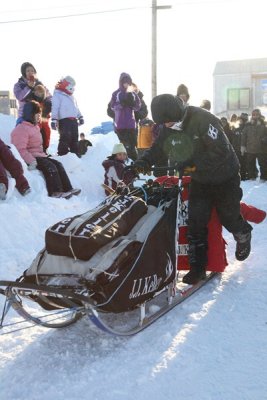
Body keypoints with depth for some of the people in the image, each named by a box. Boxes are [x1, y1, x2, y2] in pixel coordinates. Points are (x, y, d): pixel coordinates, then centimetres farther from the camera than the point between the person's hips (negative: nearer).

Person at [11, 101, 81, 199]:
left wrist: (43, 154, 15)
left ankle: (67, 189, -10)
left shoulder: (35, 127, 21)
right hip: (30, 158, -10)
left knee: (58, 164, -4)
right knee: (50, 167, -27)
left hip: (38, 156, 10)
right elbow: (21, 149, -24)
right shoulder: (21, 129, -13)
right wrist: (31, 161, -32)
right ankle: (56, 192, -27)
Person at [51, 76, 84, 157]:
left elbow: (76, 108, 31)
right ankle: (62, 155, -13)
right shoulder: (57, 95, -1)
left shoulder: (71, 96, 25)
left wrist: (80, 117, 22)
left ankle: (75, 153, 17)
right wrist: (54, 120, -19)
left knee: (74, 138, 10)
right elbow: (55, 108, -10)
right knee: (65, 138, -15)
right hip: (64, 120, -8)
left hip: (74, 120, 8)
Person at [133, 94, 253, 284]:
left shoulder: (203, 120, -26)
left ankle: (244, 235, 42)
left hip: (225, 178, -5)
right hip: (200, 180, 5)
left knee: (229, 218, 7)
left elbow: (221, 152, -30)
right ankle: (198, 266, 5)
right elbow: (156, 147, -1)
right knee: (196, 222, -3)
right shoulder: (170, 129, -5)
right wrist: (144, 161, -22)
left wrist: (192, 161, -33)